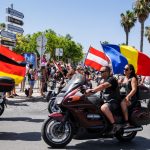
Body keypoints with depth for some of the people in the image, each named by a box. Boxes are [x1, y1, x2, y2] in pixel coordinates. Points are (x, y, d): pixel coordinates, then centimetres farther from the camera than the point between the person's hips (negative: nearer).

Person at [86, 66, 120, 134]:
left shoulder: (111, 79, -13)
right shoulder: (103, 80, 18)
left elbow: (103, 86, -30)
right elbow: (98, 88, 14)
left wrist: (92, 90, -38)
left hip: (113, 102, -10)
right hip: (105, 101, 10)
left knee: (103, 108, -37)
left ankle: (115, 125, -29)